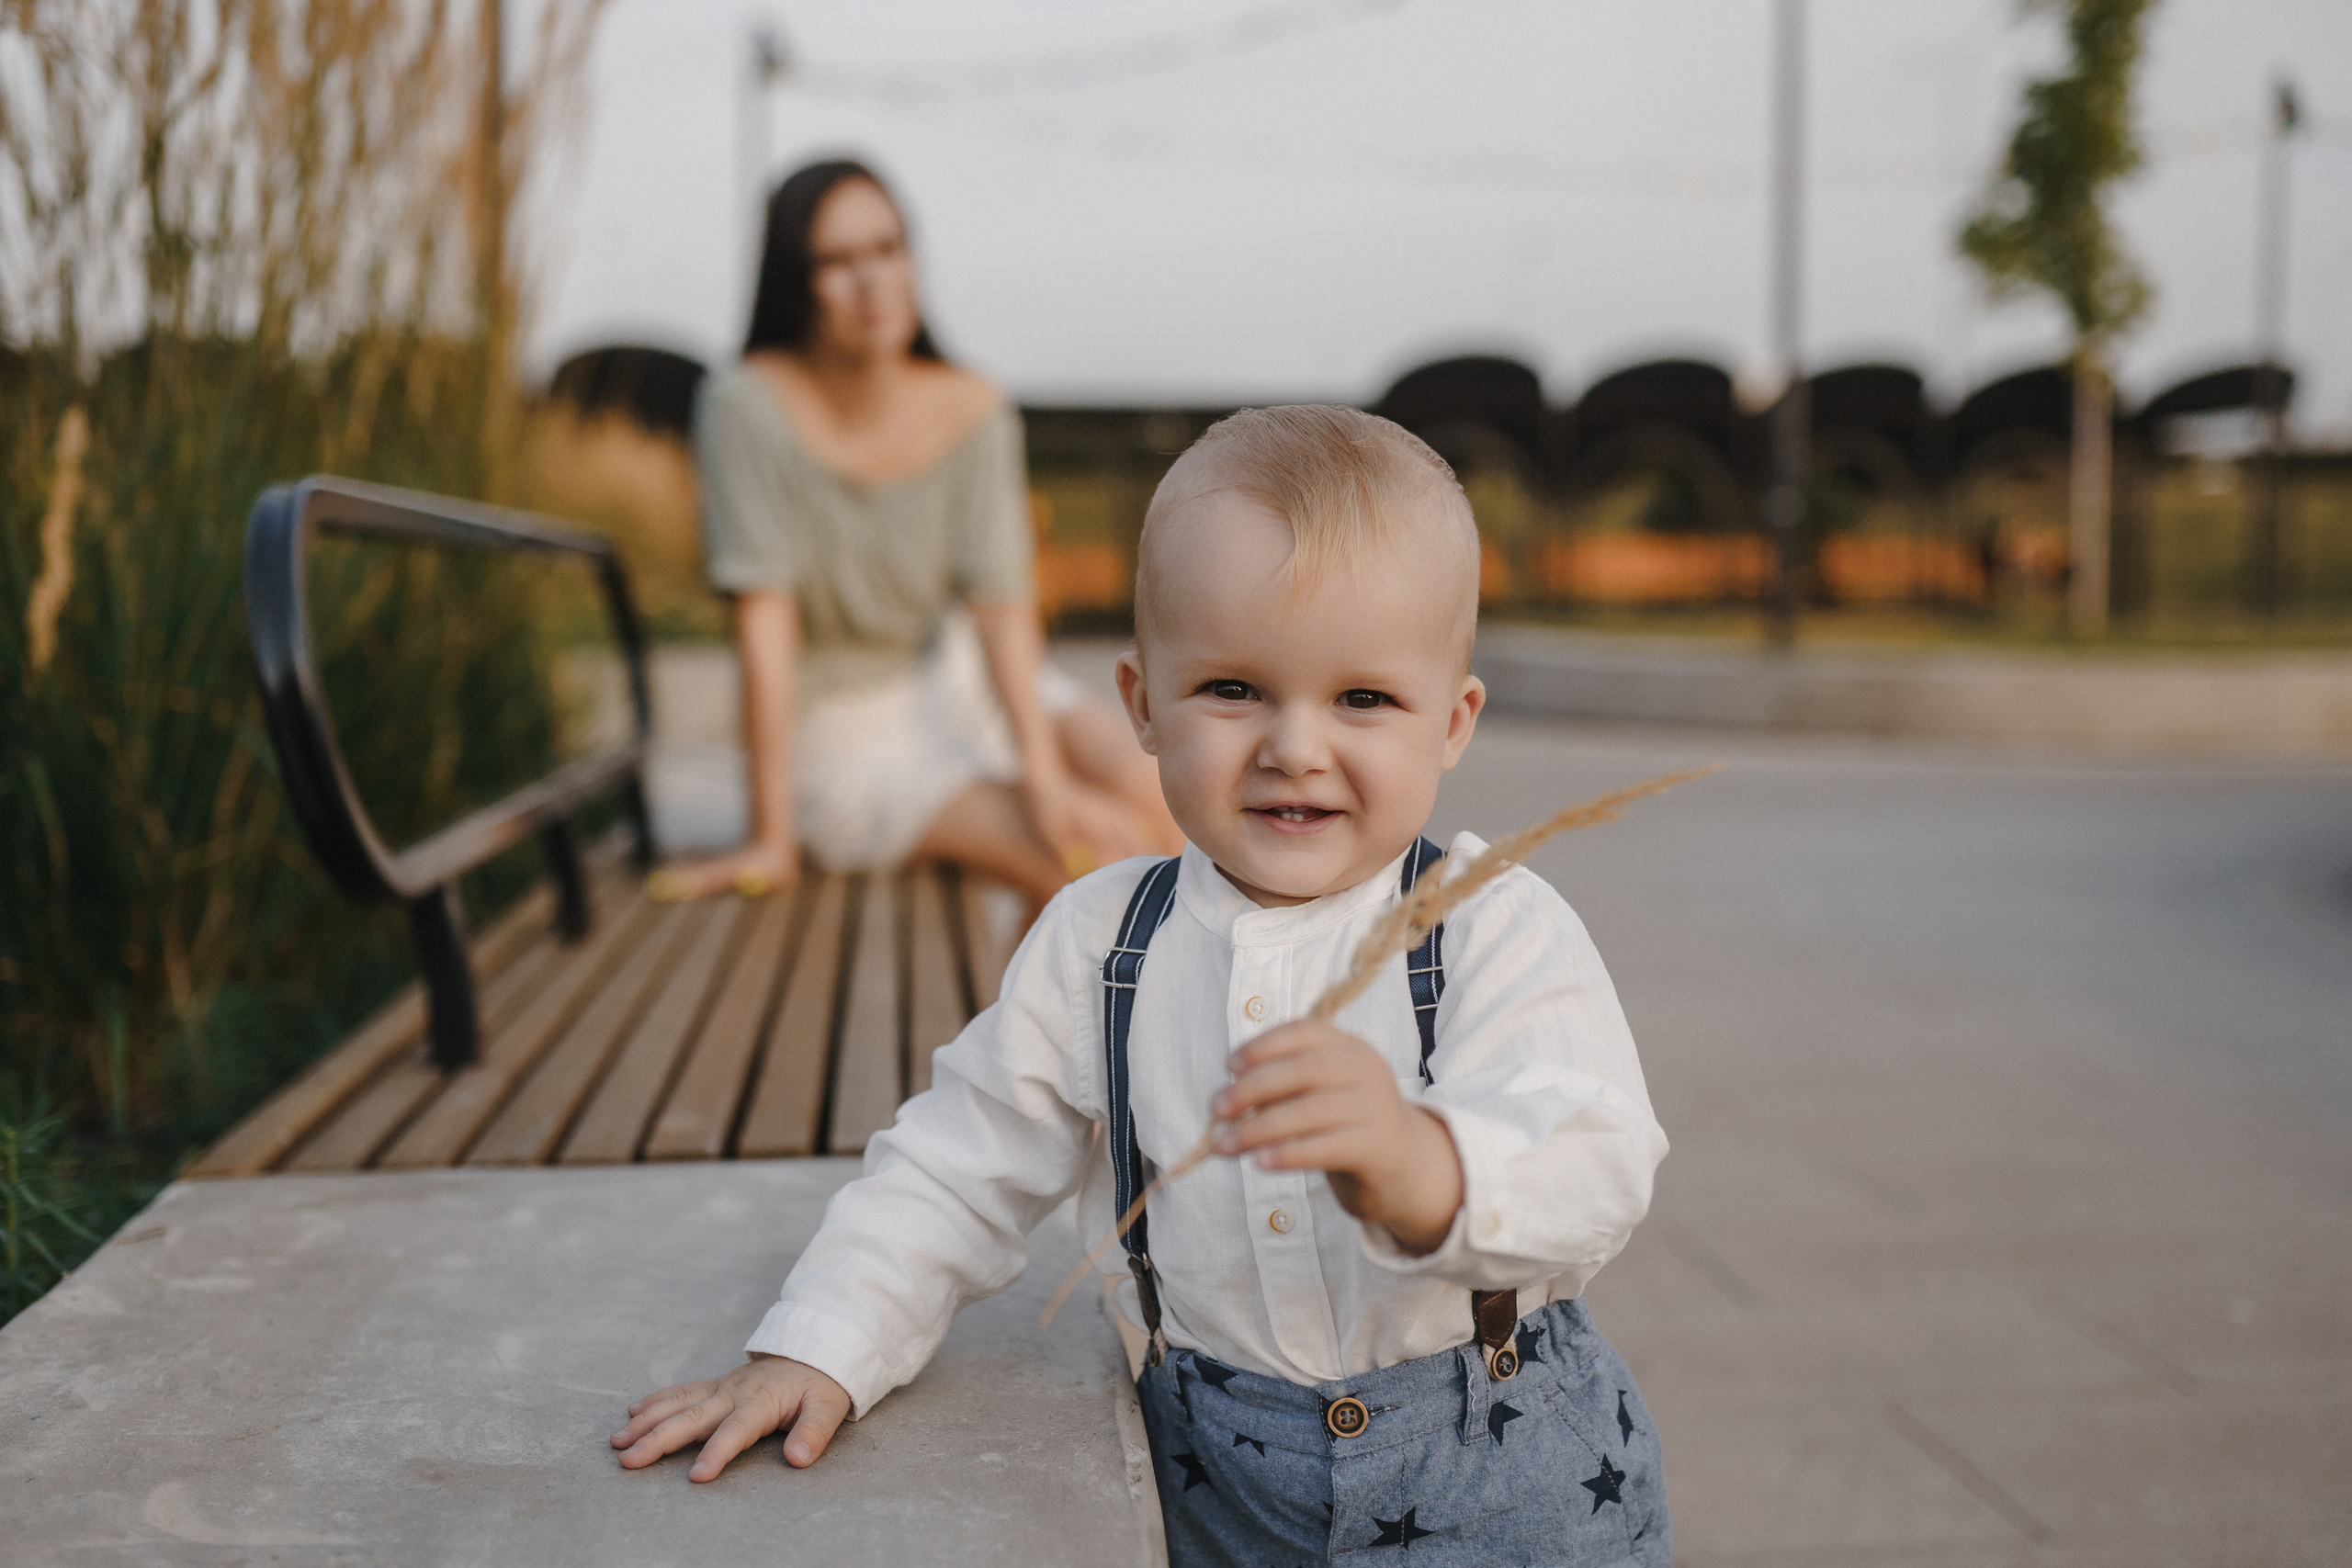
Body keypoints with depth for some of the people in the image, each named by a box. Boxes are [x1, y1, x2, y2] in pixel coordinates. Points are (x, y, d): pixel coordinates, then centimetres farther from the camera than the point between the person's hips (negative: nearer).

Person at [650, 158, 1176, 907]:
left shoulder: (971, 411, -8)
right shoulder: (748, 405, -20)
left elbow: (1001, 605, -13)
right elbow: (766, 625, -22)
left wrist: (1043, 774, -27)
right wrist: (772, 842, -21)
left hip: (959, 677, 4)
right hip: (842, 732, -4)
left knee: (1153, 795, -19)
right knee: (1100, 859, -21)